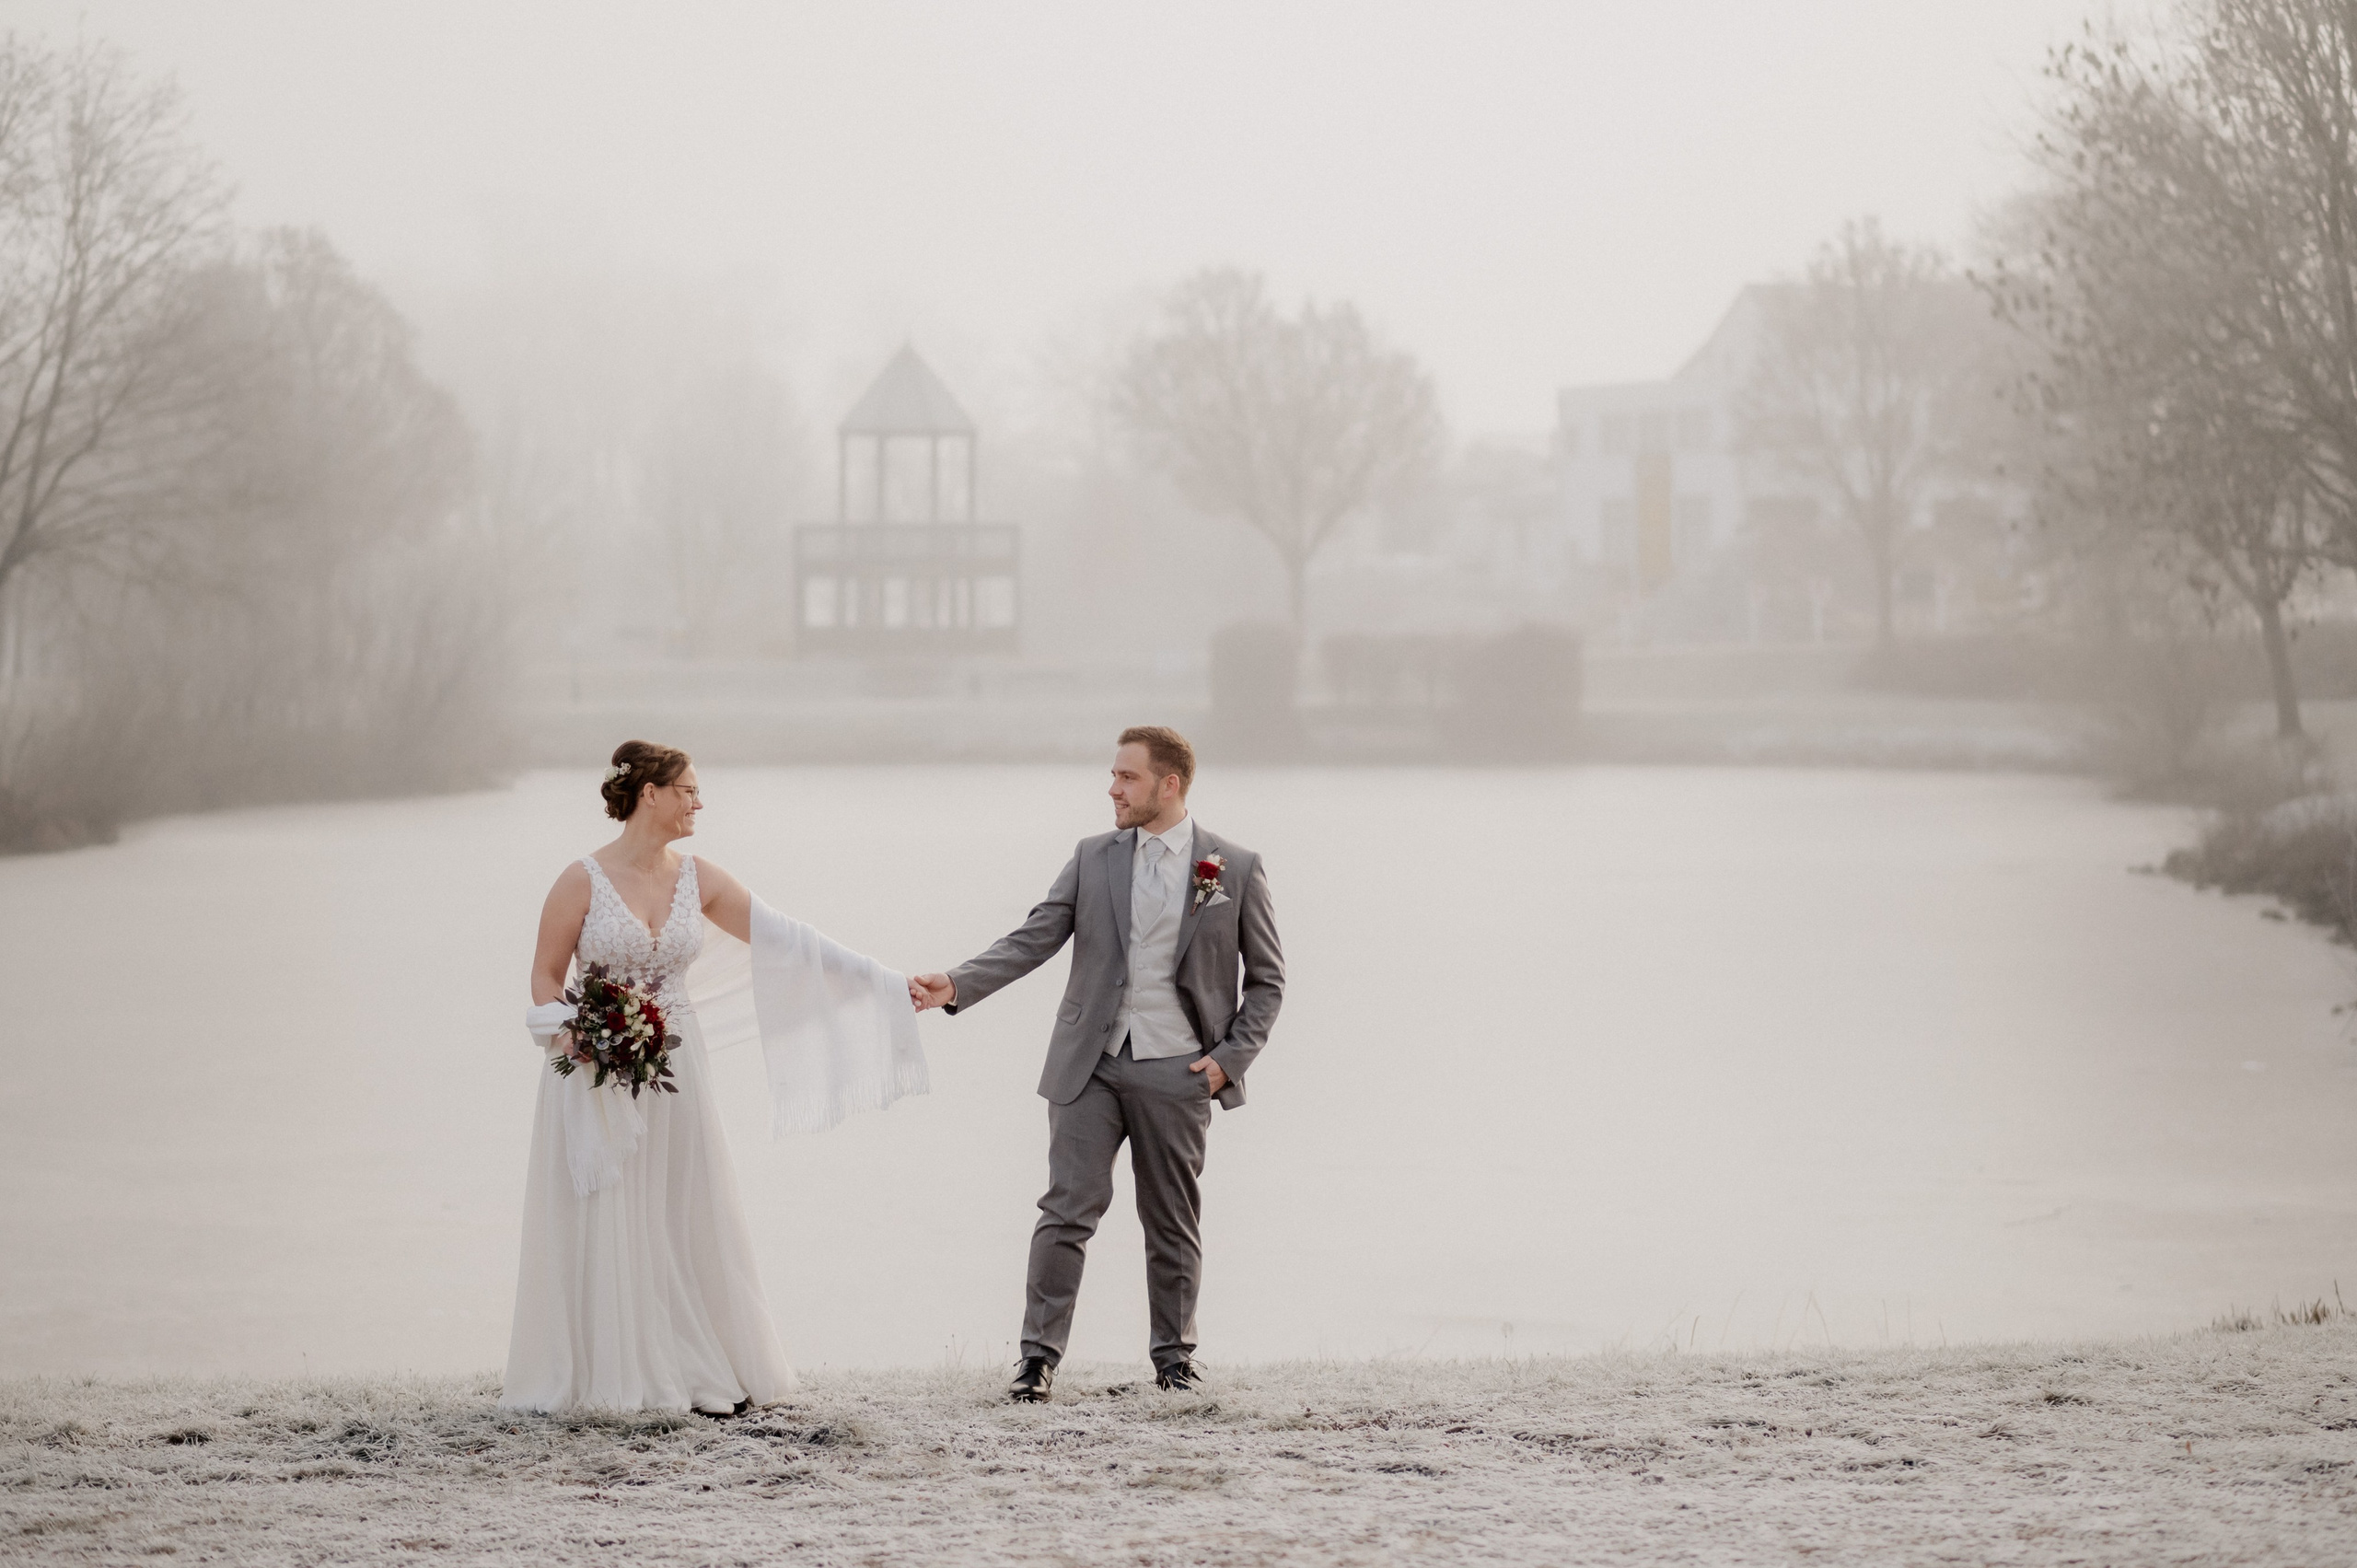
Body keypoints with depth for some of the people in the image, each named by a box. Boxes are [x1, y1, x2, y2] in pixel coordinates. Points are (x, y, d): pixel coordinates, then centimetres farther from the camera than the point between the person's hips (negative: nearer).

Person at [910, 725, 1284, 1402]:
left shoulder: (1235, 868, 0)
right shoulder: (1094, 858, 6)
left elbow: (1266, 979, 6)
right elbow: (1031, 940, 0)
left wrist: (1230, 1058, -5)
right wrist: (956, 985, -15)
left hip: (1177, 1072, -1)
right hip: (1091, 1065, 1)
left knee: (1172, 1221, 8)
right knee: (1068, 1207, -7)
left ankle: (1174, 1355, 22)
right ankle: (1039, 1355, -5)